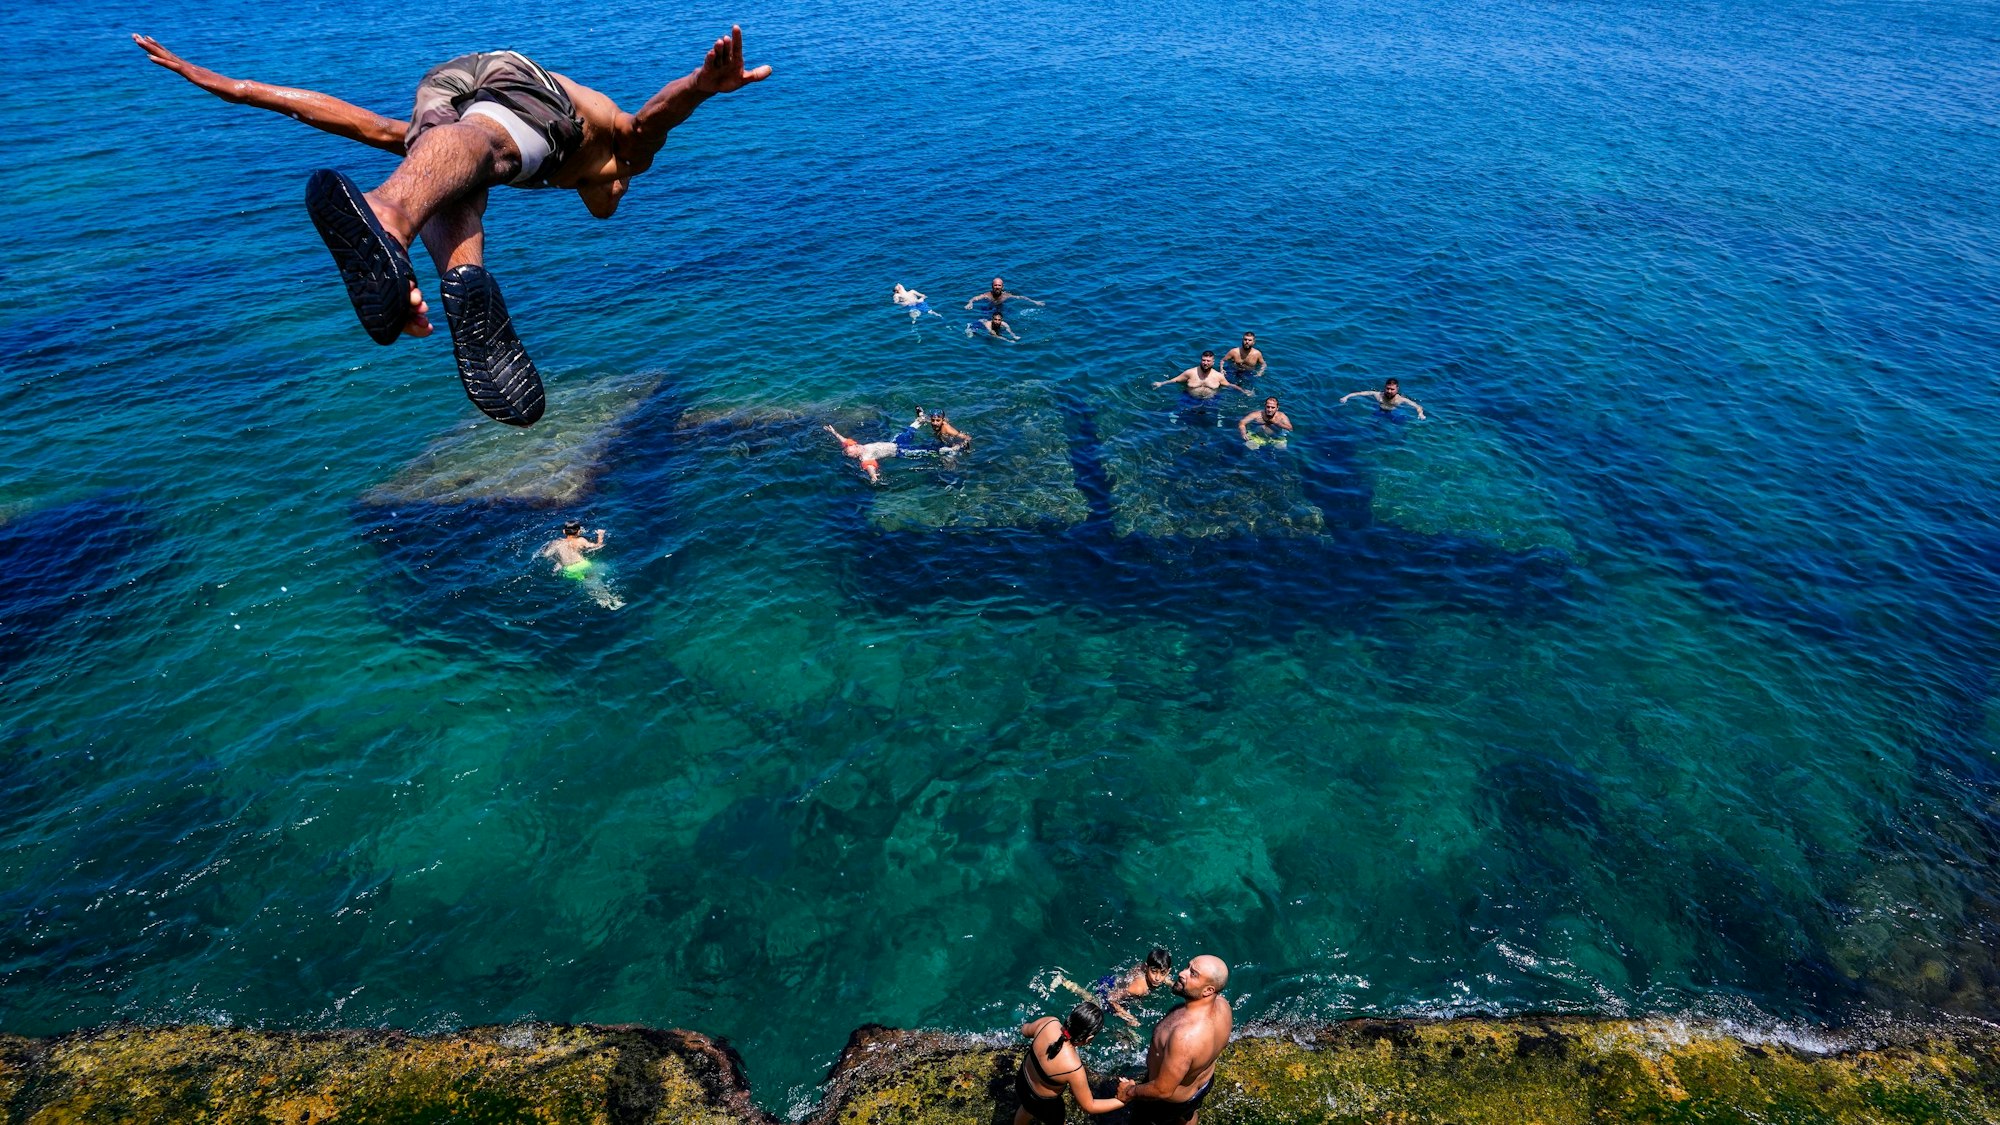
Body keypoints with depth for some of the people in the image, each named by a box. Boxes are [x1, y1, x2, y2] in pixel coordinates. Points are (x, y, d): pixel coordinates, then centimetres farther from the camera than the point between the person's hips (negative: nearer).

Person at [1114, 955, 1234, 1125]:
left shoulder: (1185, 1036, -49)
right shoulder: (1222, 1003, -25)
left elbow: (1163, 1090, -35)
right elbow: (1221, 1043, -1)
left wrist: (1130, 1092, -17)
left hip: (1173, 1100, -6)